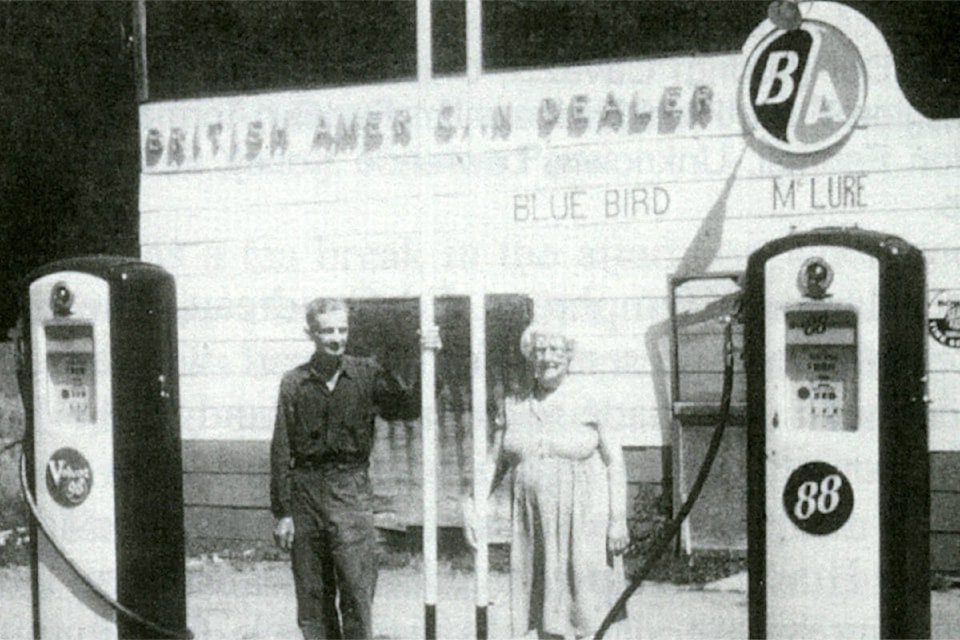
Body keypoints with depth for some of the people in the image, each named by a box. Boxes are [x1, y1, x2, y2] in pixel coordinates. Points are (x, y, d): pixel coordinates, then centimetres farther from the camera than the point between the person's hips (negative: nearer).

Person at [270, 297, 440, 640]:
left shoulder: (367, 374, 4)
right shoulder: (294, 383, 4)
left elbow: (409, 406, -3)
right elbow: (280, 451, 4)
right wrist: (282, 512, 1)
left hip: (352, 490, -1)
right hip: (305, 492, 1)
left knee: (357, 592, -5)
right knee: (312, 598, 6)